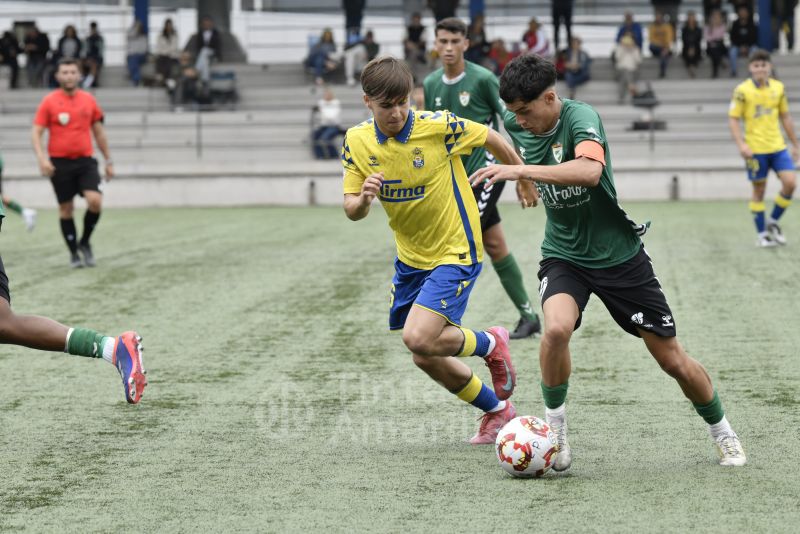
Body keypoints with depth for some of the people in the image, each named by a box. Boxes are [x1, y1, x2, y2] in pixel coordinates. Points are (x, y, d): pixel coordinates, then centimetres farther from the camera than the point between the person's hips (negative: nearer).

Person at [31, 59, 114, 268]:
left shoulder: (89, 100, 6)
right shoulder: (49, 101, -2)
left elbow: (99, 132, 15)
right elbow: (36, 132, -3)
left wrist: (108, 161, 16)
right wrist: (42, 158, -18)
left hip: (85, 160, 2)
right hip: (59, 163, -1)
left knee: (95, 201, -16)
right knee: (66, 209, 4)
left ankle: (84, 242, 7)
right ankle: (73, 253, 18)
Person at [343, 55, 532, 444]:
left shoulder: (438, 126, -19)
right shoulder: (357, 142, -6)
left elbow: (493, 140, -3)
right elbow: (351, 211, -5)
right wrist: (363, 199, -28)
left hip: (455, 252, -6)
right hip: (410, 259, 6)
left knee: (419, 338, -23)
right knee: (426, 358, 11)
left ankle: (490, 344, 7)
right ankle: (497, 410, 33)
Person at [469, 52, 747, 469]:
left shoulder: (580, 117, -24)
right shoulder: (515, 124, -5)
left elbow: (589, 170, -45)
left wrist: (521, 170, -50)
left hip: (618, 254, -3)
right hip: (563, 254, 3)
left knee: (673, 360, 3)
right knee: (556, 328, -30)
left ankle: (722, 432, 29)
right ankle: (553, 426, -8)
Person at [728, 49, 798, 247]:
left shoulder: (778, 88, 7)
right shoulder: (742, 90, -6)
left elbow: (785, 117, 16)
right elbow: (733, 119, -6)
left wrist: (795, 144, 17)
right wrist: (741, 144, -19)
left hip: (778, 147, 4)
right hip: (755, 149, -4)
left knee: (790, 182, -9)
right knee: (759, 190, 2)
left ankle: (773, 222, 11)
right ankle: (762, 234, 13)